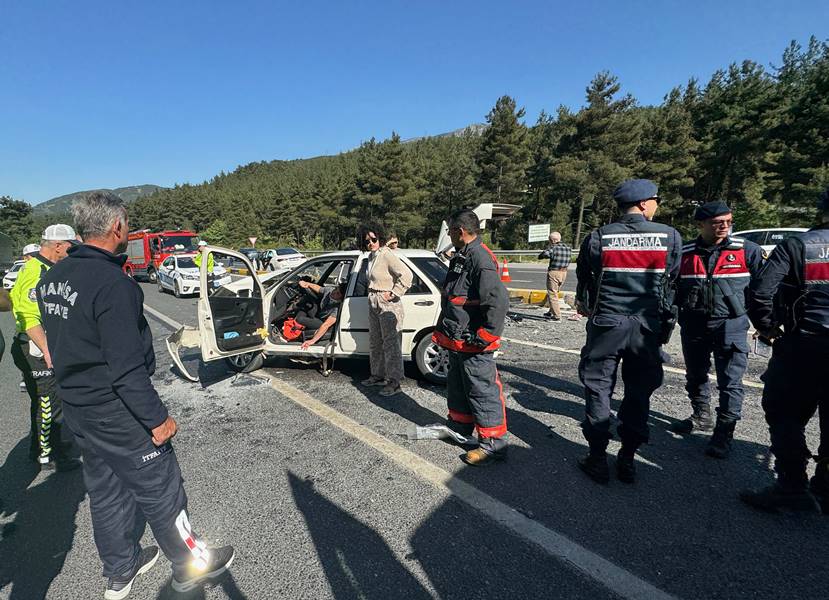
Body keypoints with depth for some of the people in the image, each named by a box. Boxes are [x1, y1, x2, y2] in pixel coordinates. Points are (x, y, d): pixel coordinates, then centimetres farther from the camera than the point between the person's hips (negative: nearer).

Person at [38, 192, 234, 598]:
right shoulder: (112, 283, -25)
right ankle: (189, 564, 27)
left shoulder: (53, 278, 4)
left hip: (76, 407, 9)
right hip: (115, 411, -9)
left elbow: (64, 343, 12)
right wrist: (156, 418, -20)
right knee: (160, 488, 8)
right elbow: (127, 367, -26)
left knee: (105, 489, 22)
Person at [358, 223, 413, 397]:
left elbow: (406, 274, -25)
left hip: (388, 304, -10)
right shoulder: (372, 256, 11)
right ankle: (378, 375, 32)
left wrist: (393, 293, -21)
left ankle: (394, 382, 4)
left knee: (391, 343, -4)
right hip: (373, 303, 10)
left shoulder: (387, 255, -16)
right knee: (375, 342, 18)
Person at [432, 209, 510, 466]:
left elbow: (499, 301, -29)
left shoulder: (481, 259, -21)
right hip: (456, 340, 11)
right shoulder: (461, 257, 13)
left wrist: (484, 337, -22)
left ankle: (493, 444, 11)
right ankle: (459, 426, 42)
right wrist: (445, 330, 25)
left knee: (482, 391, -1)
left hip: (473, 344, -11)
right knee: (457, 386, 23)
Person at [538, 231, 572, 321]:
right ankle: (551, 312, 31)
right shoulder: (568, 248, 8)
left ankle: (557, 315, -4)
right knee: (555, 292, 21)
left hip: (554, 272, -8)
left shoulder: (553, 248, -13)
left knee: (552, 294, -1)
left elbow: (544, 254, -22)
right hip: (564, 272, 8)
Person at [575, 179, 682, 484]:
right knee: (639, 393, 14)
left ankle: (598, 458, 16)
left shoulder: (598, 238, -5)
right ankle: (627, 459, 24)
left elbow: (583, 278, 7)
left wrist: (584, 305, 26)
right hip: (648, 325, 1)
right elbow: (672, 281, 9)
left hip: (606, 323, -1)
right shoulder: (670, 236, -3)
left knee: (598, 389, 9)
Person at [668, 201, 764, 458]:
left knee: (730, 383, -1)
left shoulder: (747, 250, -4)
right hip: (693, 326, 3)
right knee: (695, 376, 17)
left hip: (731, 325, -3)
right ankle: (701, 417, 38)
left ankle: (723, 435, 12)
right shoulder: (684, 253, 1)